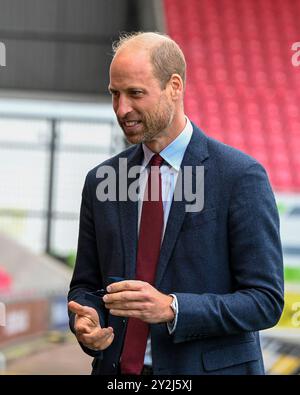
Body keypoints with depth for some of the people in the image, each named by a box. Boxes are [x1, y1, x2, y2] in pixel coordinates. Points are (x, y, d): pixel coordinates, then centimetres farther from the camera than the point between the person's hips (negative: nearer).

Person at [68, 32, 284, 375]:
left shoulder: (241, 176, -10)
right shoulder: (101, 182, 5)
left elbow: (266, 301, -12)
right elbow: (86, 285, 11)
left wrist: (171, 308, -24)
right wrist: (86, 320, -11)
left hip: (210, 367, -4)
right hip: (118, 370, 4)